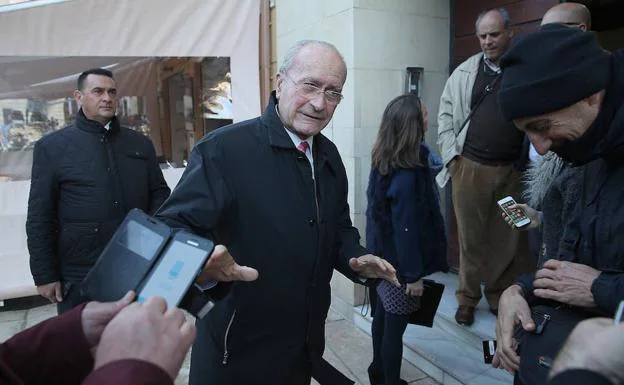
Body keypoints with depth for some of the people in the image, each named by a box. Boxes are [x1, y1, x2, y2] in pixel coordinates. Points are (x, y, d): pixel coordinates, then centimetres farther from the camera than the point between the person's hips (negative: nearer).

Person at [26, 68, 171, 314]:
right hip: (81, 276, -3)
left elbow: (160, 192, 11)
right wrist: (45, 275, -4)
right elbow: (39, 218, -1)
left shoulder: (140, 143, 9)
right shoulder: (52, 147, 0)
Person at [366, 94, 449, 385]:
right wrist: (413, 274, -18)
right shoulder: (405, 176, -28)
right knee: (395, 326, 8)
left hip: (384, 257, 9)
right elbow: (405, 230, -23)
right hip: (399, 264, -9)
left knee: (383, 314, 23)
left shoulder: (384, 162, -2)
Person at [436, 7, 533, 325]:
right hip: (470, 168, 0)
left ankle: (500, 297, 27)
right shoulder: (464, 72, 5)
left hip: (513, 171, 0)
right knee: (471, 238, 8)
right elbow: (445, 114, 7)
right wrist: (451, 155, 0)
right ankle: (467, 299, 22)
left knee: (509, 239, 9)